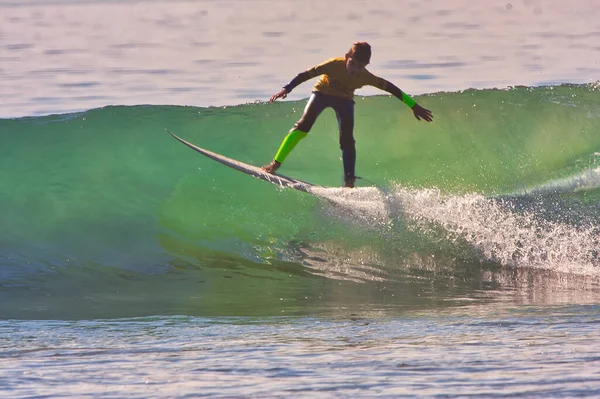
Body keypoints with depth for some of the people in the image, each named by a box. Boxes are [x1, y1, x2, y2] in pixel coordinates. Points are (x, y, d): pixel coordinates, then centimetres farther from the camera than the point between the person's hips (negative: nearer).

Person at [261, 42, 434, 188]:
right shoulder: (334, 65, -35)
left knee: (347, 140, -12)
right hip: (322, 92, -2)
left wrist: (414, 106, -13)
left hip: (344, 99, 2)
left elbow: (390, 88, -18)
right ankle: (275, 164, -20)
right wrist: (287, 89, -41)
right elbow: (306, 74, -32)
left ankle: (349, 182, -6)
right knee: (304, 125, -20)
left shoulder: (366, 77, -28)